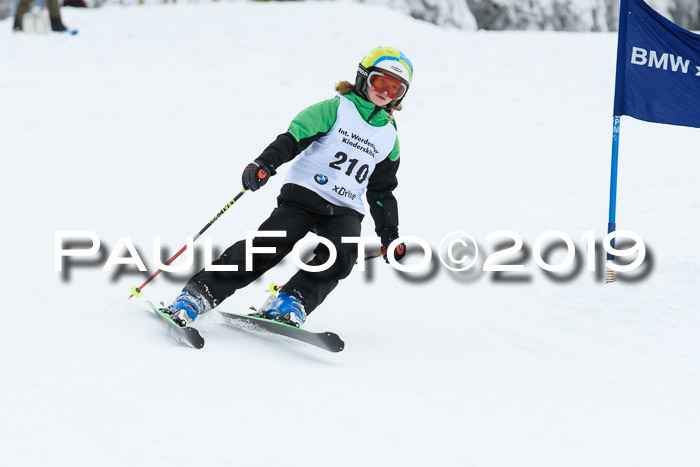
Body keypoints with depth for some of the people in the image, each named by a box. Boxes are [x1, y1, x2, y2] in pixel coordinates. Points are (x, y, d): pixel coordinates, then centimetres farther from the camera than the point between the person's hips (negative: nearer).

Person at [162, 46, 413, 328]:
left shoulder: (389, 137, 16)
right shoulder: (335, 110, 3)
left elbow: (382, 190, 25)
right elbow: (294, 137, -11)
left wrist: (389, 235, 20)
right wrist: (265, 164, -28)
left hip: (345, 212, 4)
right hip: (304, 194, -4)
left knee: (341, 255, -28)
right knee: (267, 246, -21)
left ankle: (289, 305, -29)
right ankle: (196, 295, -21)